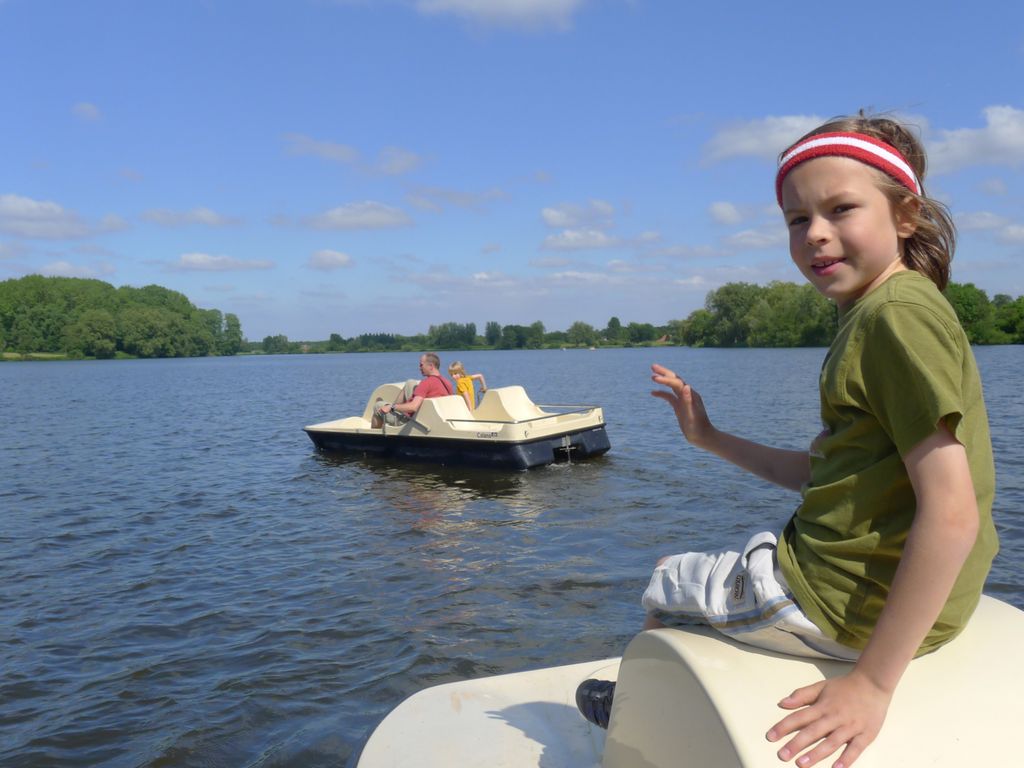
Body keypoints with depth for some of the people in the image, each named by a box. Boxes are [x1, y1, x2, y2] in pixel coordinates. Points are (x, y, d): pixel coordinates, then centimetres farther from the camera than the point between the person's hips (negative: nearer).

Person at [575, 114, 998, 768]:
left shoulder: (899, 314, -22)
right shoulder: (871, 313, 10)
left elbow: (953, 513, -28)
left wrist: (874, 682, -26)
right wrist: (712, 439, 14)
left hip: (853, 601, -9)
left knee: (665, 586, 14)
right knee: (706, 568, 31)